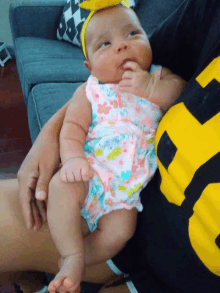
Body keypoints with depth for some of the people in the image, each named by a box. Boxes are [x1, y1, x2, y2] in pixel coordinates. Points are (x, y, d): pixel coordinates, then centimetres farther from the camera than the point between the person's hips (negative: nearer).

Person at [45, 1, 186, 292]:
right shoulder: (89, 90, 5)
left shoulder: (158, 77, 10)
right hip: (91, 171, 0)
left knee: (119, 232, -18)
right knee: (62, 185, -27)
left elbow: (183, 88, -5)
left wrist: (151, 89, -20)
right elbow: (73, 126, -3)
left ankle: (69, 261, 2)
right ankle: (73, 257, -11)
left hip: (129, 184, 1)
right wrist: (73, 157, -22)